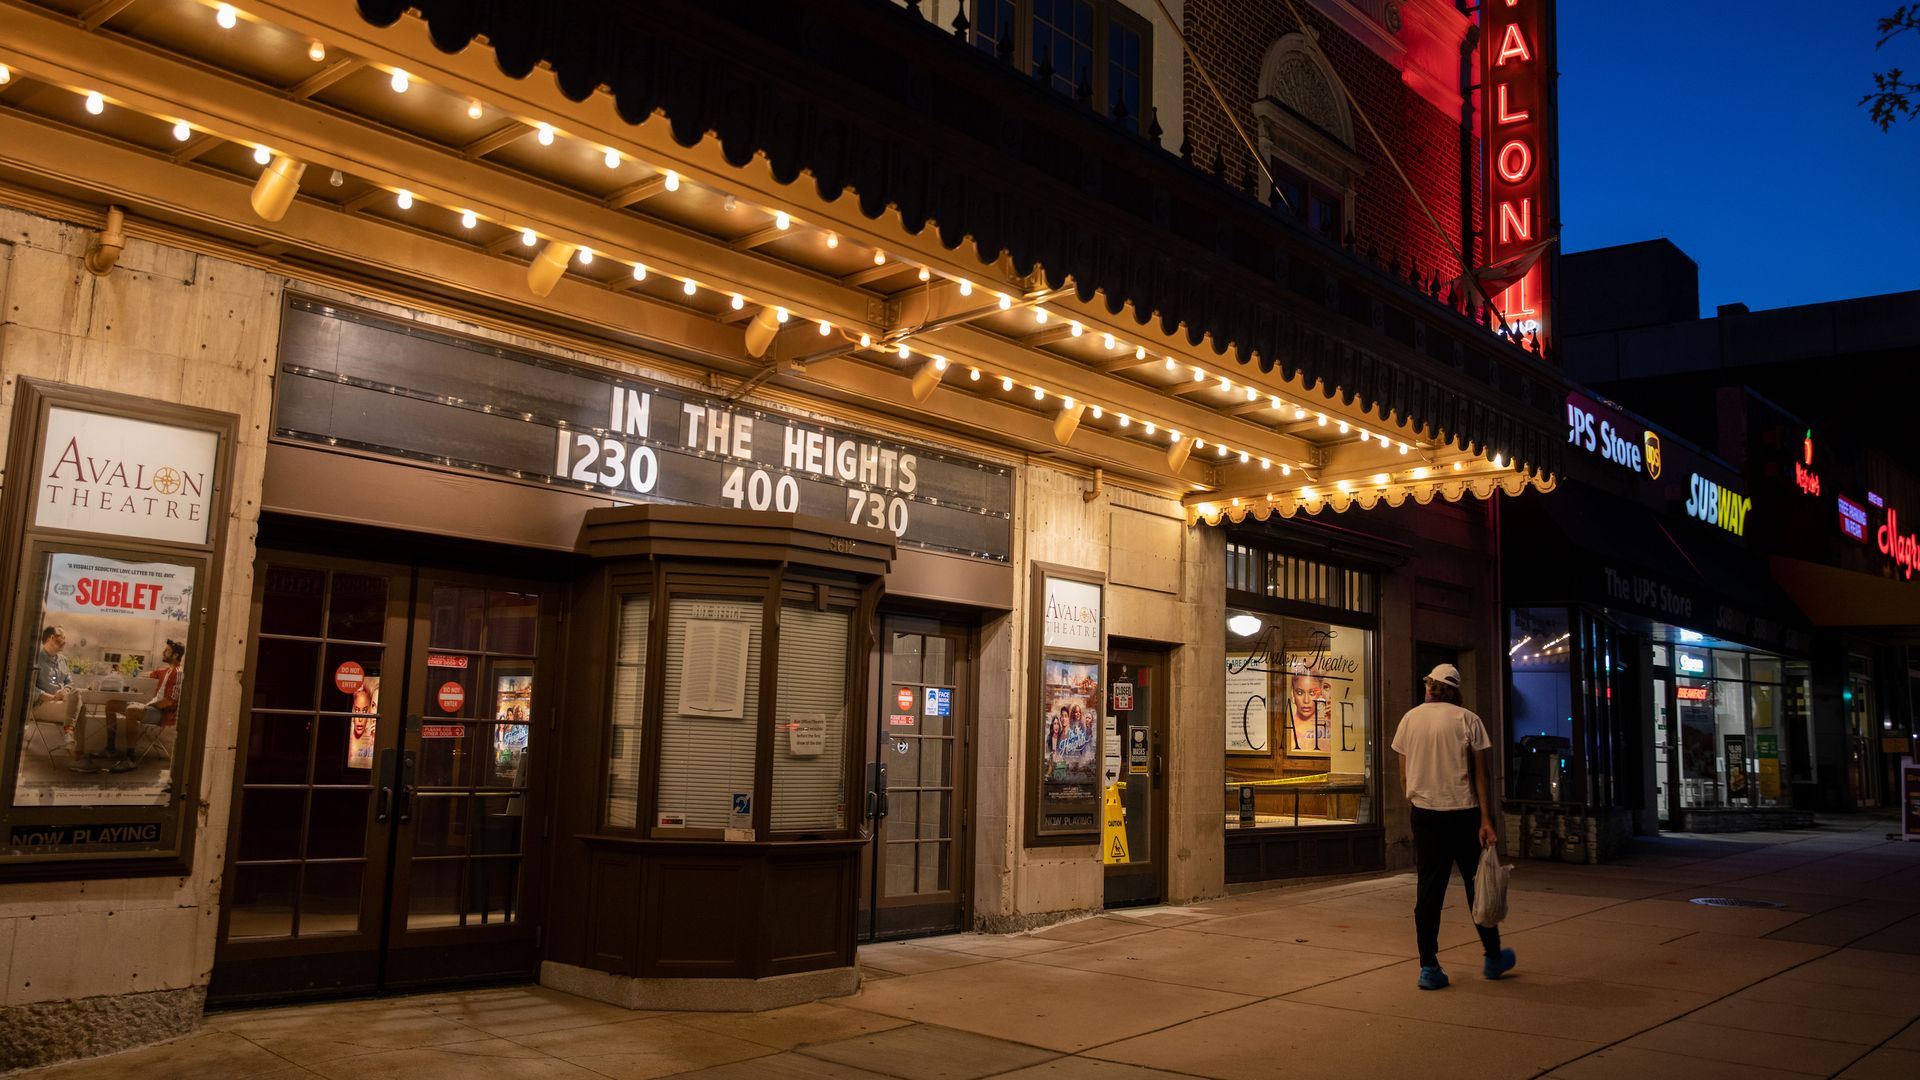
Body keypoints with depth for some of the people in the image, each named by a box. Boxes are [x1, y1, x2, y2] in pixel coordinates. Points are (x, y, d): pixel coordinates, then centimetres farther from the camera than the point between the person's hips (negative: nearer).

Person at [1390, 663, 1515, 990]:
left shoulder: (1410, 719, 4)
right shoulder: (1467, 720, -3)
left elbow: (1403, 777, 7)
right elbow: (1479, 775, -7)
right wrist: (1486, 821, -7)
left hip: (1425, 814, 2)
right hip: (1464, 813, -2)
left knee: (1428, 890, 3)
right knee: (1477, 886, 11)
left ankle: (1429, 967, 1)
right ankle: (1493, 958, 24)